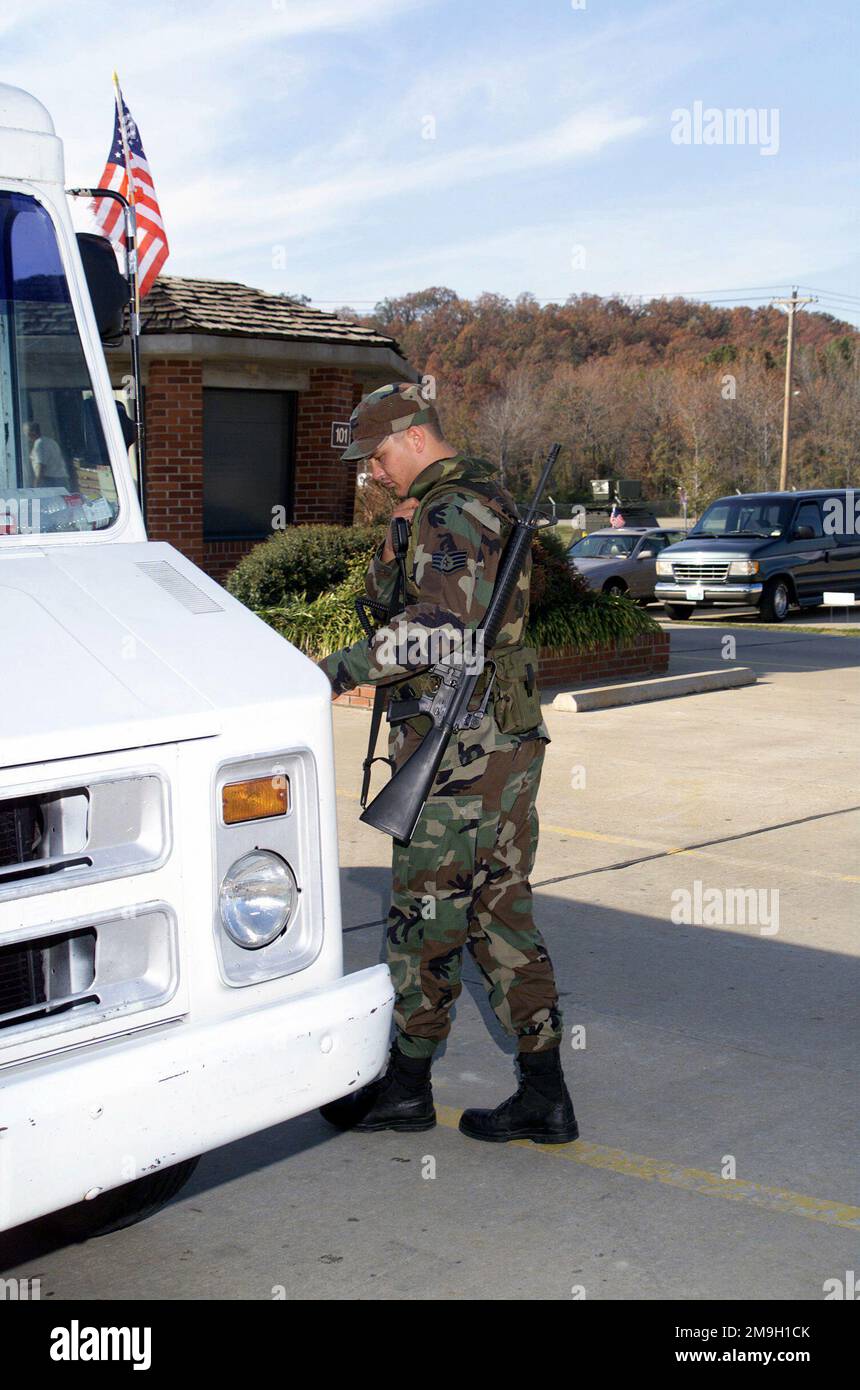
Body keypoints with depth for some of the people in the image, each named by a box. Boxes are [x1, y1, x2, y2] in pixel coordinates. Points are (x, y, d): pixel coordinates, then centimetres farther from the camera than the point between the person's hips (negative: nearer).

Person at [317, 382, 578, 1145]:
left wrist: (346, 667, -28)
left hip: (462, 753, -10)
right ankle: (544, 1096, 13)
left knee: (425, 917, 3)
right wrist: (397, 538, 6)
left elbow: (443, 623, -30)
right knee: (501, 913, 11)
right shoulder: (487, 500, 18)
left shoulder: (452, 511, -15)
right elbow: (383, 592, 24)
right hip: (510, 746, 10)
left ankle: (406, 1085, 16)